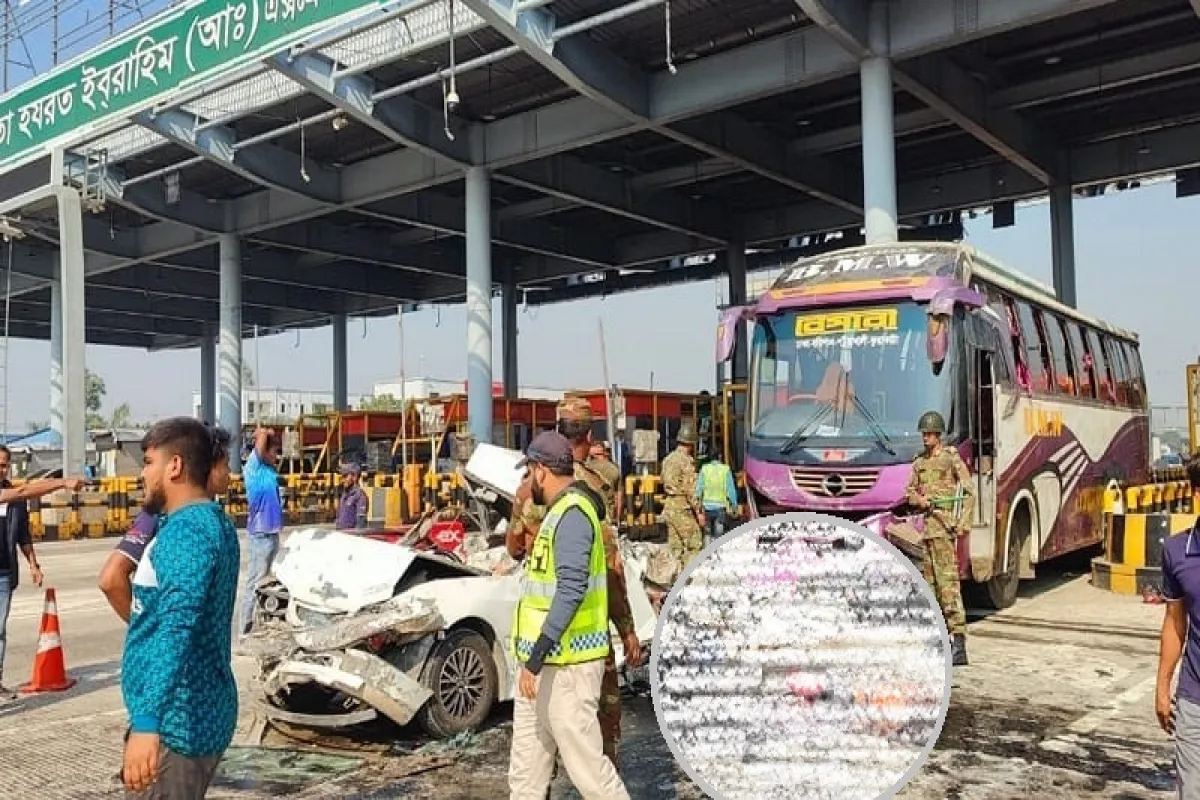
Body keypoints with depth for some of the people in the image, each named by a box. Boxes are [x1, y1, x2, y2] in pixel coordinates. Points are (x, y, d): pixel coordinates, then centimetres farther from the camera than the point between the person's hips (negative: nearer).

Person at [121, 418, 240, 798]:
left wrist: (146, 720, -41)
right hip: (202, 713, 10)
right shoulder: (216, 523, 11)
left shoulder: (186, 530, -20)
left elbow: (177, 627, -34)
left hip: (177, 722, -10)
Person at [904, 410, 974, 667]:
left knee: (947, 579, -15)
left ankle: (959, 641, -17)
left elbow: (969, 493, -5)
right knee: (929, 580, 10)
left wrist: (964, 523, -16)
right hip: (928, 523, 8)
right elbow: (910, 493, 21)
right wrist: (919, 500, -3)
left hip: (945, 523, -7)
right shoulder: (919, 463, 16)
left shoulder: (952, 458, -3)